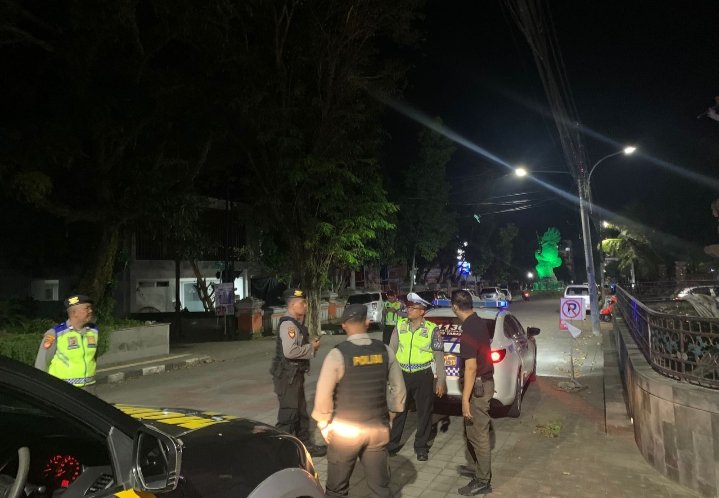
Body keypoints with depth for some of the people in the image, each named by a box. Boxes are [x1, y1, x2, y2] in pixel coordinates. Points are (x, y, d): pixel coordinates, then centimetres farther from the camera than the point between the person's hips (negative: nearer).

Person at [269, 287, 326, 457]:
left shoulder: (296, 324, 12)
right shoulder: (288, 324, -20)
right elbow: (290, 351, -32)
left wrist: (310, 344, 3)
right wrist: (311, 348, -19)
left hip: (295, 374, 10)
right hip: (287, 375, -10)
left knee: (301, 412, 19)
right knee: (288, 413, -2)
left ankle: (305, 444, 31)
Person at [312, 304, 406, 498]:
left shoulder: (338, 354, -15)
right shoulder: (385, 351, -2)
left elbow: (323, 394, -13)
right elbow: (398, 388, 6)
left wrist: (325, 425, 1)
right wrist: (390, 416, 17)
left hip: (345, 431, -3)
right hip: (378, 429, 4)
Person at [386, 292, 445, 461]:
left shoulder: (432, 330, -7)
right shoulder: (400, 326, 0)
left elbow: (439, 356, -4)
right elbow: (392, 350, 6)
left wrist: (441, 381, -5)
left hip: (423, 376, -2)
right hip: (402, 374, 2)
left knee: (424, 412, 10)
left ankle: (421, 446, 27)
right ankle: (392, 444, 24)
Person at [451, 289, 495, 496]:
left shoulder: (468, 331, -24)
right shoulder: (480, 323, 6)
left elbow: (471, 368, -25)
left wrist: (465, 399, -20)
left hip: (478, 386, -10)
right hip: (484, 381, 10)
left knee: (478, 435, 3)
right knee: (473, 431, 23)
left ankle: (483, 481, 15)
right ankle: (479, 467, 38)